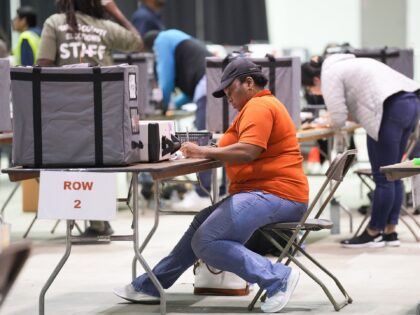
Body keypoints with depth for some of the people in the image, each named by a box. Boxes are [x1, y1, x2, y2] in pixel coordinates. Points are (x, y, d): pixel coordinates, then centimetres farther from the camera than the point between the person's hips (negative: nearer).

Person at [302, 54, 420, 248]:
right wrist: (348, 116, 21)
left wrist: (331, 123, 17)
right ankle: (390, 232, 18)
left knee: (383, 178, -2)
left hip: (391, 108, -10)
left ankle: (373, 233, 4)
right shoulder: (344, 65, 29)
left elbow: (338, 119, -4)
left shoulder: (329, 75, 0)